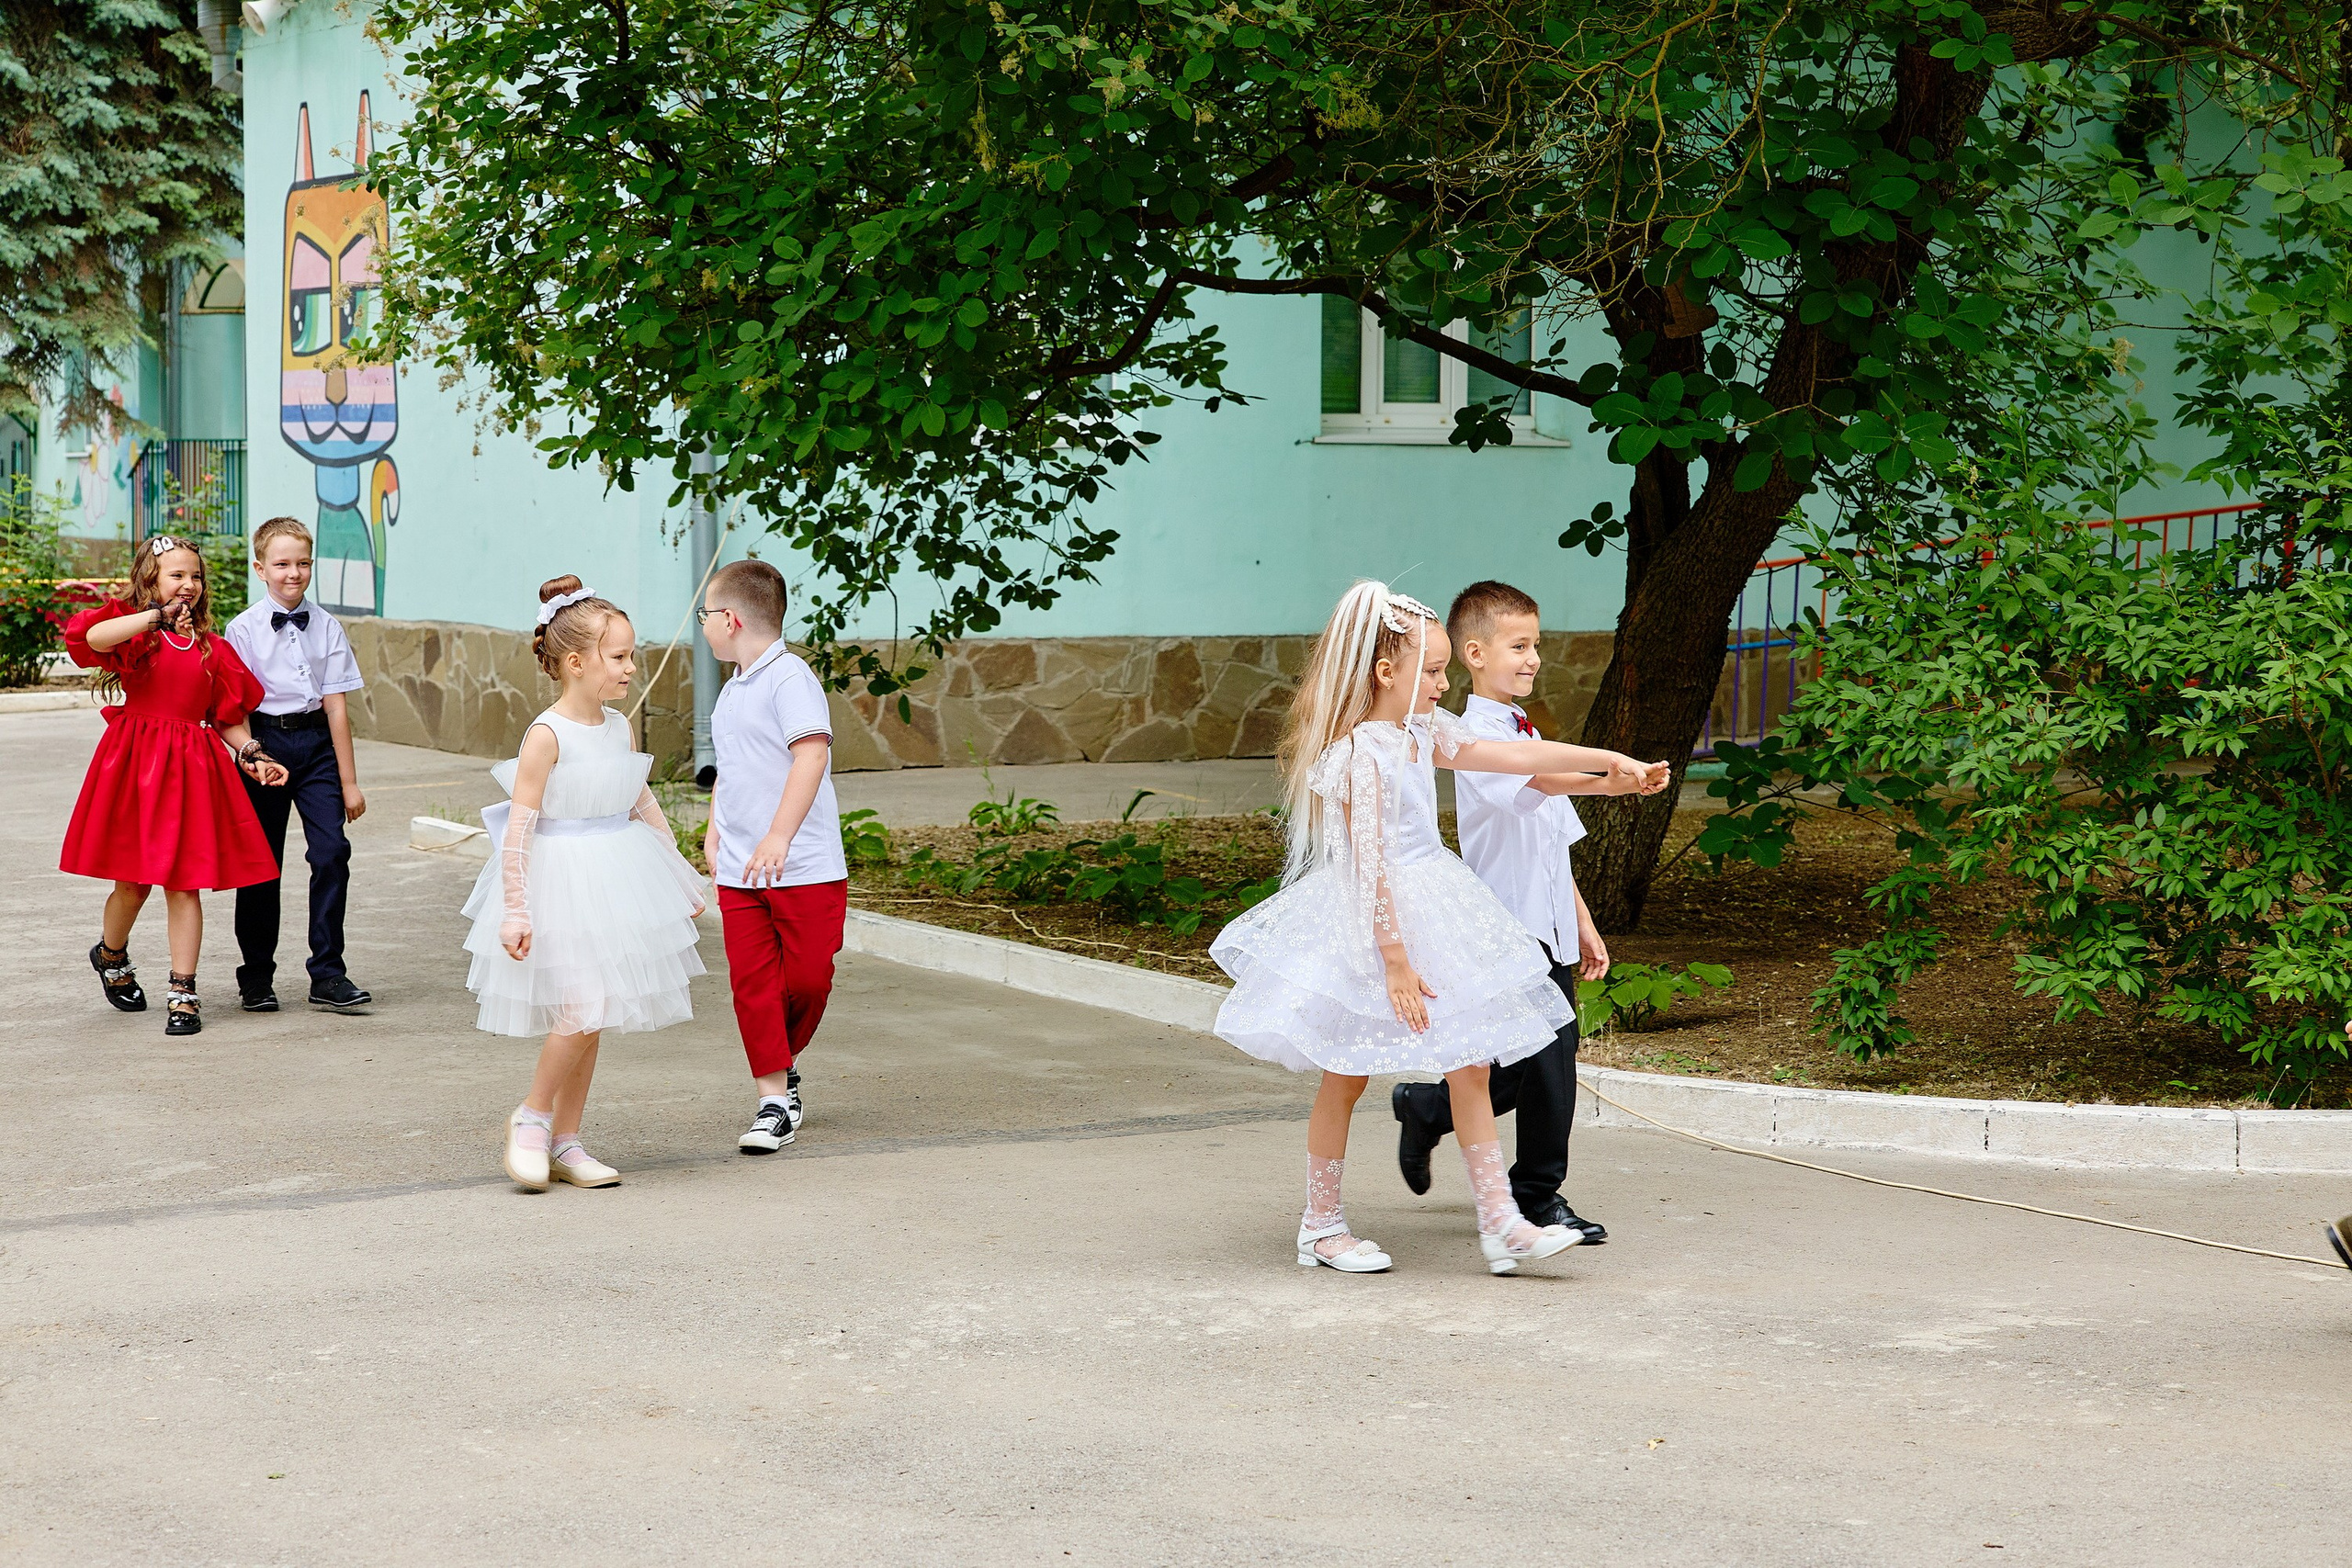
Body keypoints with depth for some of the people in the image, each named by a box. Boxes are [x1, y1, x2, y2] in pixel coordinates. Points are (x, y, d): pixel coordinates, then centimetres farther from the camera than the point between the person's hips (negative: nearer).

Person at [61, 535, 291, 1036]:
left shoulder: (211, 647, 10)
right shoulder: (133, 630, -1)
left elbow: (228, 718, 14)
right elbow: (93, 637, -26)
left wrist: (253, 756, -2)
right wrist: (158, 617, -31)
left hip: (192, 768, 2)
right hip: (134, 764, -2)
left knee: (183, 882, 0)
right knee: (133, 882, 7)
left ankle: (183, 994, 2)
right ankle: (111, 955, 37)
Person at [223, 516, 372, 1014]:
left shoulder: (326, 627, 3)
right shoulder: (244, 629, -2)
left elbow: (336, 705, 1)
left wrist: (348, 781, 0)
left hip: (317, 742, 1)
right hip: (266, 740, -1)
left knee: (332, 852, -10)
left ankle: (328, 976, -2)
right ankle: (256, 976, 20)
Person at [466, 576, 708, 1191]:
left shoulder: (619, 728, 6)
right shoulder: (547, 735, -15)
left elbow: (645, 806, 18)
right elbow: (519, 827, -16)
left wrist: (681, 878, 21)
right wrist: (514, 910, -19)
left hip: (615, 880, 7)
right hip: (561, 880, -7)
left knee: (591, 1018, 9)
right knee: (581, 1007, -18)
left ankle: (565, 1141, 18)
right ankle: (532, 1117, 2)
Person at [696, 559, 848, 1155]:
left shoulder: (789, 676, -13)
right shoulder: (731, 691, 15)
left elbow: (811, 754, -24)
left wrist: (779, 836, -30)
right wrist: (713, 829, 17)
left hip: (805, 867, -7)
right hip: (740, 872, 7)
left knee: (808, 978, -1)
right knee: (752, 981, 0)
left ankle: (782, 1063, 25)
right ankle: (774, 1101, 4)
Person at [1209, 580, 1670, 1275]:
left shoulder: (1425, 733, 6)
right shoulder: (1360, 753, -20)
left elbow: (1508, 755, 9)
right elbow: (1370, 864, -22)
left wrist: (1608, 761, 6)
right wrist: (1395, 959, -22)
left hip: (1431, 906, 8)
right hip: (1368, 924, -8)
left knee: (1470, 1066, 4)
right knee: (1344, 1077, 6)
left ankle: (1501, 1222, 7)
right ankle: (1321, 1226, 19)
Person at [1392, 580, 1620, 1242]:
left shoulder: (1525, 731, 19)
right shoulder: (1477, 733, -10)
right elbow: (1538, 780, -30)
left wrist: (1583, 923, 23)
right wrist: (1613, 778, -44)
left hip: (1549, 926, 9)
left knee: (1544, 1066, 9)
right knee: (1547, 1066, -8)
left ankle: (1425, 1107, 27)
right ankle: (1539, 1195, 7)